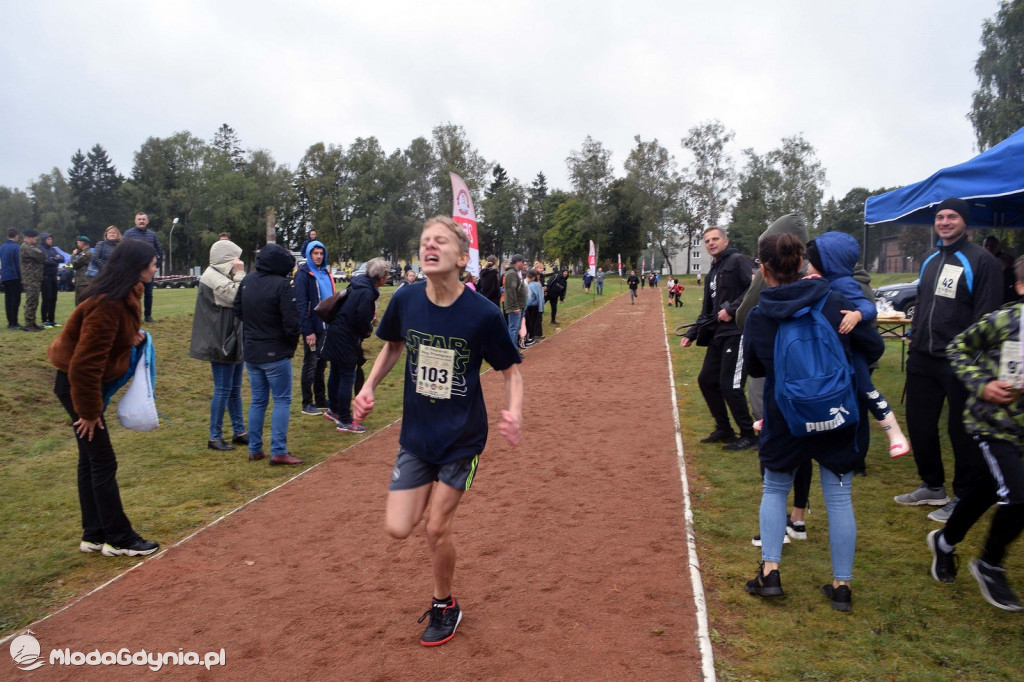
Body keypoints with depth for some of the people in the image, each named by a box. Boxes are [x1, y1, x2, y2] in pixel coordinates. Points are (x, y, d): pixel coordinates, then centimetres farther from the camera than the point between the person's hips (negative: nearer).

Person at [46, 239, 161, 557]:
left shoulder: (123, 296, 4)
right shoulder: (107, 304, -27)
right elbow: (85, 363, -27)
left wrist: (133, 338, 0)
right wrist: (89, 410, -21)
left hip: (90, 383, 10)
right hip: (77, 385, -10)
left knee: (91, 459, 14)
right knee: (103, 461, -3)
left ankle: (94, 535, 23)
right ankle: (118, 538, 8)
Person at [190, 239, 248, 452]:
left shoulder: (223, 276, 15)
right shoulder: (214, 278, -17)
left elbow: (239, 300, 13)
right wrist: (240, 275, -18)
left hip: (232, 341, 10)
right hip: (221, 343, -10)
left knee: (234, 389, 15)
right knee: (223, 390, -4)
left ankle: (239, 432, 24)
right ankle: (215, 437, 6)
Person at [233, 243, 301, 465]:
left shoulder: (247, 281, 3)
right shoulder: (281, 285, -18)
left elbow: (237, 310, 14)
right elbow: (292, 323, -19)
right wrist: (291, 343, -1)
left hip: (251, 353, 6)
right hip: (275, 354, -6)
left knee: (258, 400, 16)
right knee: (282, 401, 2)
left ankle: (255, 449, 20)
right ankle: (279, 452, 0)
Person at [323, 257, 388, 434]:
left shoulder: (358, 284, 8)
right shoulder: (367, 293, -21)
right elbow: (363, 320, -23)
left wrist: (366, 329, 9)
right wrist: (368, 330, -3)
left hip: (335, 336, 10)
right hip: (346, 339, -10)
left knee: (336, 374, 21)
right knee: (347, 378, -2)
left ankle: (334, 409, 38)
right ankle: (345, 421, 4)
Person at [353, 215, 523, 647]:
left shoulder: (483, 314, -20)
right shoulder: (405, 300, -11)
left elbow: (510, 370, -8)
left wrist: (514, 412, -26)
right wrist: (369, 386, -3)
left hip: (462, 437, -3)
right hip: (415, 434, 3)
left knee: (437, 529, 4)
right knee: (398, 528, -2)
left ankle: (444, 607, 32)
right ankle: (432, 493, 33)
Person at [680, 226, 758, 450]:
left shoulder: (737, 261, -6)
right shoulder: (711, 274, 19)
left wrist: (732, 310, -23)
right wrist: (691, 334, 18)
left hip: (737, 333, -9)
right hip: (718, 335, 9)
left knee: (730, 386, -9)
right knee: (707, 380, 12)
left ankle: (749, 436, 5)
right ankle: (724, 430, 26)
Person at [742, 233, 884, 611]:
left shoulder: (757, 318, -9)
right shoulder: (833, 302, -9)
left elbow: (754, 368, 4)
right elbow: (874, 347, -2)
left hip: (784, 419, 0)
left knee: (775, 489, 19)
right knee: (839, 496, 11)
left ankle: (770, 569, 11)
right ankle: (842, 584, 18)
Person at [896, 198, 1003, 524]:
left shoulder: (981, 261, -9)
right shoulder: (930, 260, 16)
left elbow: (986, 315, -14)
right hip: (923, 360, 8)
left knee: (962, 431, 3)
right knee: (919, 424, 13)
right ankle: (933, 488, 30)